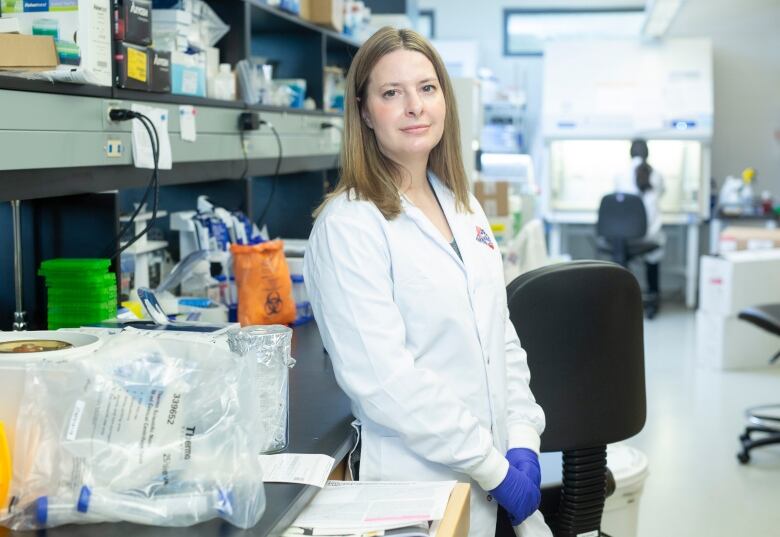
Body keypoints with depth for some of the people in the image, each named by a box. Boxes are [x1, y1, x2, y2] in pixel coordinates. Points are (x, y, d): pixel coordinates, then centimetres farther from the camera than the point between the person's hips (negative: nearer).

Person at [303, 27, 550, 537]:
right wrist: (494, 467, -17)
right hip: (420, 483, -6)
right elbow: (382, 378, -21)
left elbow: (501, 336, 11)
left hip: (499, 468, 7)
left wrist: (522, 441, -1)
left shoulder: (464, 207, 9)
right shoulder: (348, 225, -14)